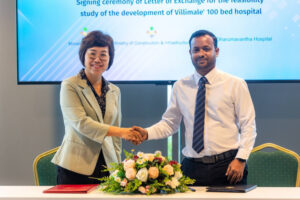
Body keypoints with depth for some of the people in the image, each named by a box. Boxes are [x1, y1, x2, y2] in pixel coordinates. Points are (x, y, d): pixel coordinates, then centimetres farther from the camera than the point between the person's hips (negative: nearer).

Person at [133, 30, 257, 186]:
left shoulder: (235, 84, 2)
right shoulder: (180, 87, 10)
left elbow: (248, 126, 1)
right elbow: (169, 123, 14)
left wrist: (241, 159, -10)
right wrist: (147, 133, -5)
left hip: (227, 167, -2)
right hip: (192, 167, 2)